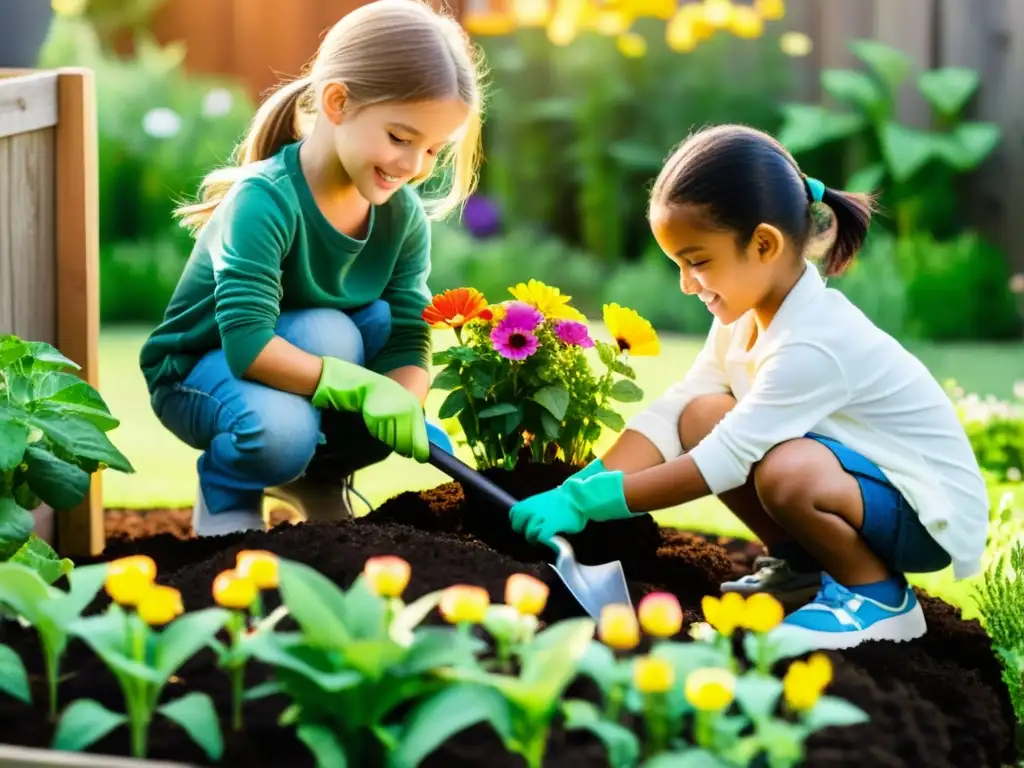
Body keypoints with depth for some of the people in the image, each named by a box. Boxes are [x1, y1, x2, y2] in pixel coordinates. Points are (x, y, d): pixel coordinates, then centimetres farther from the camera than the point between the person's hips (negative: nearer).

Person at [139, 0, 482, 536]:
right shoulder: (265, 199, -30)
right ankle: (223, 493, -2)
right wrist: (362, 386, -43)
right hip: (197, 372, -7)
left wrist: (407, 409, -36)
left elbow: (409, 341, -15)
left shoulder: (405, 216, -10)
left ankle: (320, 476, 6)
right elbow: (248, 342, -38)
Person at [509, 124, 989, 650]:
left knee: (785, 473, -37)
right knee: (702, 416, -5)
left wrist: (589, 500, -28)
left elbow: (722, 461, -31)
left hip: (931, 516, -9)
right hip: (854, 475, 9)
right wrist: (575, 492, -19)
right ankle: (800, 565, 9)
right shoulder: (743, 316, -2)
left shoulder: (813, 344, -30)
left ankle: (878, 595, -9)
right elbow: (667, 415, -6)